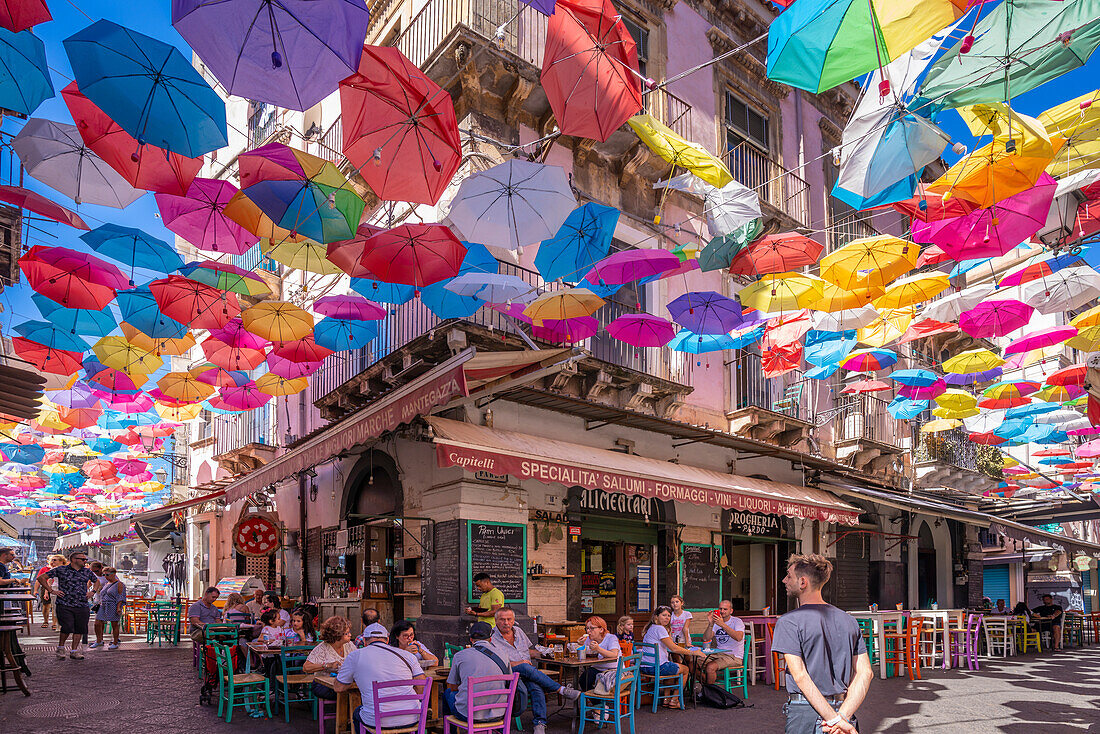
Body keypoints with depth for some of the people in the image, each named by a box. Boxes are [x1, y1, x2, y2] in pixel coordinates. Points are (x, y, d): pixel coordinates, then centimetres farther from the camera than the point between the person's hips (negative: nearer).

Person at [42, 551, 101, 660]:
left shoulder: (87, 571, 13)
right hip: (64, 605, -4)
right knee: (67, 628, -12)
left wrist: (92, 591, 12)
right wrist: (52, 591, -3)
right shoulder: (61, 569, 1)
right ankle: (60, 647, 14)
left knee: (80, 629, 2)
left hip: (82, 606, 4)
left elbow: (96, 582, 30)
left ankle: (74, 651, 16)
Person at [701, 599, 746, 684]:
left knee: (710, 667, -29)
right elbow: (705, 639, 0)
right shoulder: (716, 622, 12)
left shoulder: (737, 621, -4)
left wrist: (722, 624, -32)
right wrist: (711, 625, -16)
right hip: (717, 654, 6)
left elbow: (739, 637, -26)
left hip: (734, 657, -6)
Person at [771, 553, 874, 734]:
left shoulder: (788, 622, -10)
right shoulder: (849, 620, 7)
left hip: (805, 712, -5)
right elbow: (865, 673, 0)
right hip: (842, 705, 5)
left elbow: (800, 676, -17)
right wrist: (843, 716, -8)